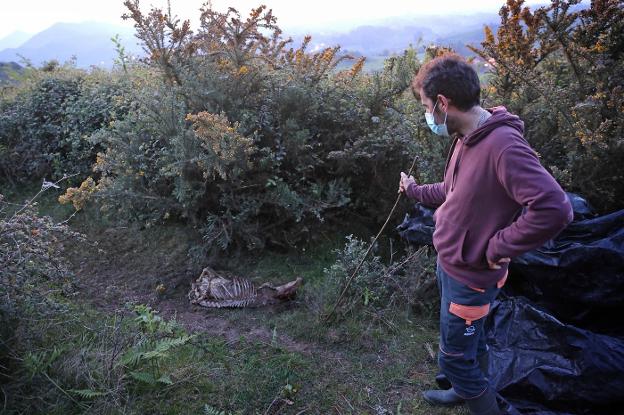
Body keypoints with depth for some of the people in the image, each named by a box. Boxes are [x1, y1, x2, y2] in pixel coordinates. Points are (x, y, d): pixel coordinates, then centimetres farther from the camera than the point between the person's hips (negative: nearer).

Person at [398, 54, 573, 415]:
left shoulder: (503, 145, -29)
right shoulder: (468, 138, 2)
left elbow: (554, 209, -36)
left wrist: (498, 248, -25)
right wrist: (415, 190, 29)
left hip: (470, 277, -9)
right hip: (449, 264, 9)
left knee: (455, 357, 9)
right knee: (470, 341, 28)